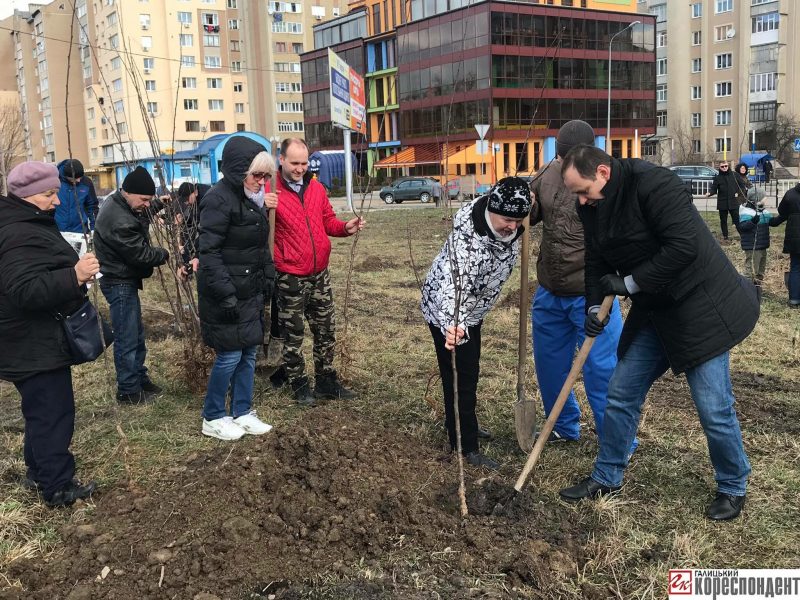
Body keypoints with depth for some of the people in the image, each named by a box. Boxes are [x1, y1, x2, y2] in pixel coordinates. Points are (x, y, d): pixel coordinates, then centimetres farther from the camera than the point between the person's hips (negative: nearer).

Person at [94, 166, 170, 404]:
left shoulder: (119, 203, 4)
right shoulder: (119, 221, -29)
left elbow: (142, 211, 27)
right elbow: (141, 254, -23)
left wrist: (159, 204, 14)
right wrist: (167, 253, -8)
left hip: (124, 280, 11)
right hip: (120, 283, -11)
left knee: (137, 333, 19)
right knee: (127, 338, -3)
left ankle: (140, 378, 32)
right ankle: (128, 391, 7)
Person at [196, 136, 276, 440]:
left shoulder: (250, 198, 11)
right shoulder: (219, 200, -16)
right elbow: (209, 251, -20)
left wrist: (268, 279, 13)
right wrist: (225, 295, -24)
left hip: (251, 293, 8)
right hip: (227, 295, -8)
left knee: (249, 353, 13)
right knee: (230, 356, 0)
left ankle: (242, 413, 26)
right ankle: (213, 418, 17)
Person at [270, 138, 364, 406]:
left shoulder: (317, 188, 6)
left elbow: (328, 221, 14)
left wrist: (345, 227, -6)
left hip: (320, 275, 6)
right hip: (290, 279, -6)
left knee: (326, 331, 15)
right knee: (293, 336, 8)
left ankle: (326, 381, 30)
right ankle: (299, 385, 23)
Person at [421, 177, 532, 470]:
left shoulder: (509, 229, -14)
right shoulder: (466, 237, -39)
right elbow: (455, 284, -54)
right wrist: (452, 325, -66)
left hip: (472, 310, 9)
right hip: (447, 314, -9)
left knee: (469, 370, 24)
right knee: (459, 376, -3)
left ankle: (460, 423, 45)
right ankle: (465, 446, 10)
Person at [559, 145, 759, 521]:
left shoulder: (654, 185, -24)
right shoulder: (593, 207, 1)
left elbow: (685, 246, -29)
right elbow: (597, 260, 9)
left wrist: (630, 284, -22)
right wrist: (594, 306, -5)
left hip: (700, 309, -8)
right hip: (653, 312, 8)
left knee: (714, 409, -2)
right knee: (621, 394, 9)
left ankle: (733, 488, 22)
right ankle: (606, 478, 25)